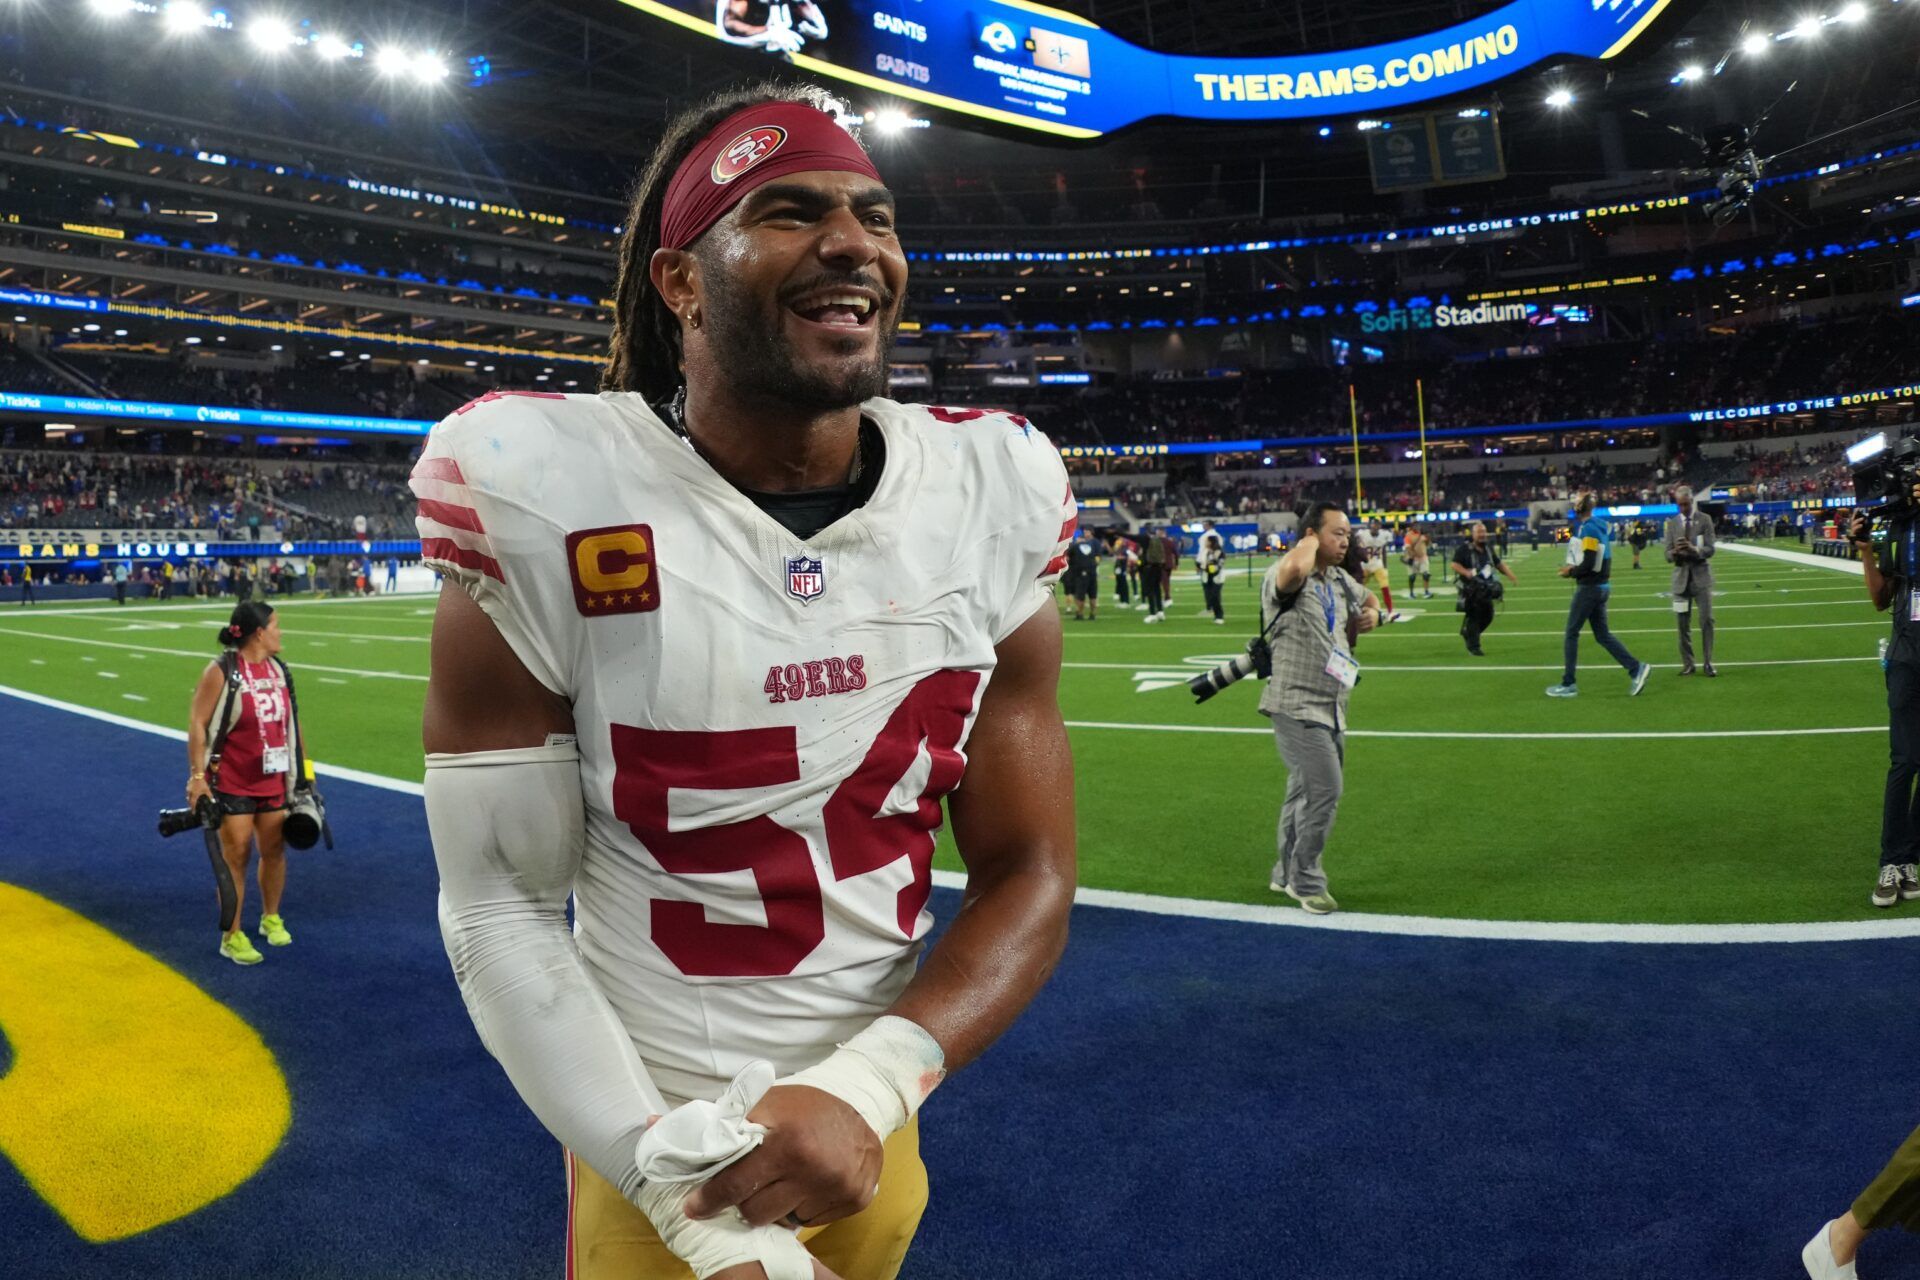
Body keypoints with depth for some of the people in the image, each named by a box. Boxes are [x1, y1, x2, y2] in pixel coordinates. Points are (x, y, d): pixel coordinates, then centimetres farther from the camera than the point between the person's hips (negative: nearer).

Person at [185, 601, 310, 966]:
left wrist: (303, 767, 15)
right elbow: (197, 723, -14)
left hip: (275, 780, 6)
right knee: (236, 855, -1)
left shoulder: (279, 668, 6)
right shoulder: (222, 671, -13)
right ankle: (231, 937, 10)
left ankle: (271, 918, 31)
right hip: (232, 782, -6)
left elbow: (290, 720, 13)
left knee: (274, 848, 11)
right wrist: (197, 775, -19)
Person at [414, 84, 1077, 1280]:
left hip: (875, 1125, 3)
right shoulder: (552, 516, -17)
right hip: (653, 1141, -2)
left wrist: (863, 1088, -20)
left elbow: (1030, 877, -5)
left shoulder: (993, 503, -9)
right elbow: (502, 911, -12)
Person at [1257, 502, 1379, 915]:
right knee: (1325, 790, -13)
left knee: (1306, 793, 16)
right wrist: (1310, 541, -19)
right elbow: (1294, 569, -41)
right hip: (1297, 706, -9)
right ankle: (1306, 881, 2)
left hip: (1332, 708, 9)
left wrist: (1371, 614, 9)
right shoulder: (1284, 576, -14)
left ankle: (1288, 875, 30)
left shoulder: (1341, 582, 12)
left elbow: (1368, 599, 34)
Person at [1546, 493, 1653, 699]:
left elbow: (1588, 564, -22)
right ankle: (1636, 668, 7)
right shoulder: (1599, 526, 11)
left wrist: (1570, 572, -6)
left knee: (1571, 634, 0)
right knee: (1603, 635, 13)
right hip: (1600, 586, 9)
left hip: (1589, 588, -9)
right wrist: (1574, 568, 7)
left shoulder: (1589, 529, -19)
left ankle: (1568, 685, 6)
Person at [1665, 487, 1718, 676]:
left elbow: (1710, 549, -6)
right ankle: (1687, 664, 9)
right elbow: (1668, 555, 4)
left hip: (1701, 576, -2)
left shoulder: (1705, 519, 1)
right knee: (1683, 623, 2)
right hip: (1681, 577, 2)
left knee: (1707, 620, -5)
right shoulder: (1672, 523, 7)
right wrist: (1675, 553, -19)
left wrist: (1694, 549, -27)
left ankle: (1707, 663, 2)